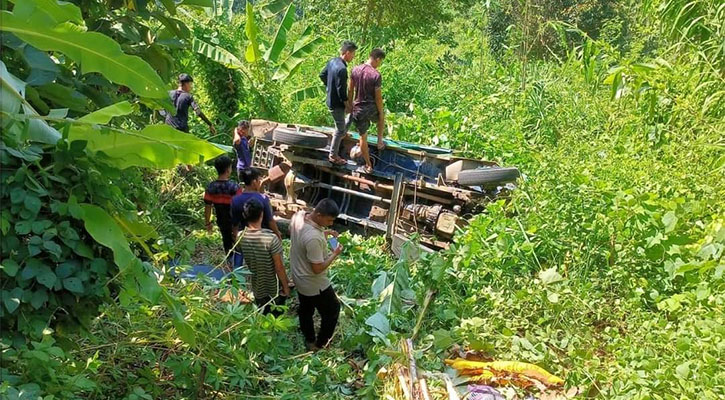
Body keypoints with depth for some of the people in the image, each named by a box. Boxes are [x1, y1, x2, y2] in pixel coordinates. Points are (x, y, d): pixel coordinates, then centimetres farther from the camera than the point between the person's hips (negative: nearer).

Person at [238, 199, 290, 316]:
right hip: (274, 289, -4)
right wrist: (286, 286, -8)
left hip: (257, 288, 4)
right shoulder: (271, 238, -31)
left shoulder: (240, 237, -16)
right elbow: (279, 268, -22)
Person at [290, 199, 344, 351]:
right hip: (314, 284, -8)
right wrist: (335, 254, -18)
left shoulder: (298, 216, -14)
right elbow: (317, 269, -30)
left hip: (299, 276, 8)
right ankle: (321, 344, 33)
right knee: (332, 310, 17)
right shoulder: (313, 238, -40)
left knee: (305, 310, 27)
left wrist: (324, 233, -1)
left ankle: (309, 341, 47)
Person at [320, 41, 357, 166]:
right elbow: (341, 91, -25)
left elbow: (322, 75, 14)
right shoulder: (342, 69, -28)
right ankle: (333, 156, 14)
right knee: (340, 130, 4)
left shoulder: (333, 61, 0)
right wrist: (347, 105, -14)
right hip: (336, 103, -9)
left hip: (331, 98, 9)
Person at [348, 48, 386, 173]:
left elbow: (350, 91, 5)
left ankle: (368, 165, 22)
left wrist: (350, 105, 17)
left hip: (358, 110, 3)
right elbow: (378, 97, -12)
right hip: (371, 108, -3)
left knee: (363, 137, 14)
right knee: (381, 118, 34)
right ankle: (380, 141, 34)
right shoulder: (376, 75, -17)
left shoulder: (355, 70, -3)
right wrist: (381, 112, 1)